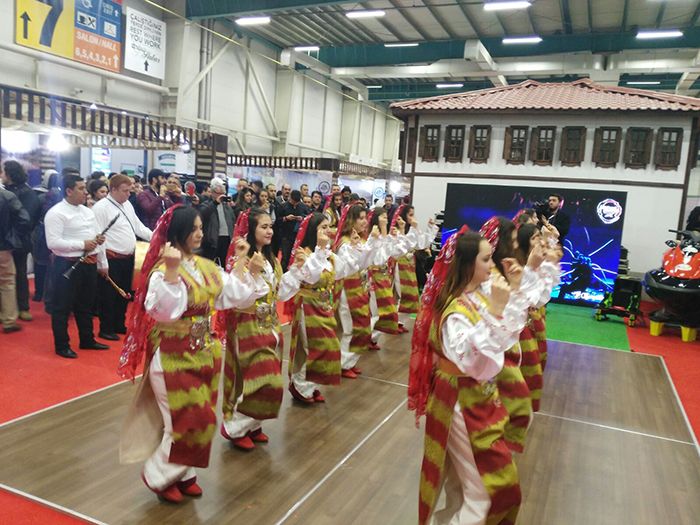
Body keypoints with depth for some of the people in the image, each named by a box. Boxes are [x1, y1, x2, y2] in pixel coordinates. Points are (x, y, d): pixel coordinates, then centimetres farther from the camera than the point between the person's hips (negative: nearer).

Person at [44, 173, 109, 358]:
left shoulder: (88, 211, 12)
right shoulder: (56, 213, -12)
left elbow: (97, 238, 16)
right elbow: (53, 242, -20)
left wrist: (103, 263, 6)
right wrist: (82, 245, -20)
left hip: (89, 264, 8)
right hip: (67, 266, -8)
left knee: (86, 305, 18)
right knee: (62, 308, 5)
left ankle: (87, 340, 31)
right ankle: (62, 346, 16)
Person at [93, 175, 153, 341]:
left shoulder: (127, 204, 12)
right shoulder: (101, 207, -14)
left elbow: (138, 226, 18)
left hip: (128, 257, 8)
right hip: (112, 259, -8)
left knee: (124, 294, 17)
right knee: (108, 295, 3)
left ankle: (119, 325, 31)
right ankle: (106, 329, 15)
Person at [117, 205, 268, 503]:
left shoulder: (206, 267, 6)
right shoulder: (163, 270, -17)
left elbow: (236, 295, 8)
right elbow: (166, 311, -33)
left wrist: (241, 260, 7)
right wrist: (172, 269, -39)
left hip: (204, 353, 8)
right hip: (174, 357, -7)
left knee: (200, 419, 15)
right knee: (187, 421, -2)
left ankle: (182, 474, 34)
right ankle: (157, 476, 22)